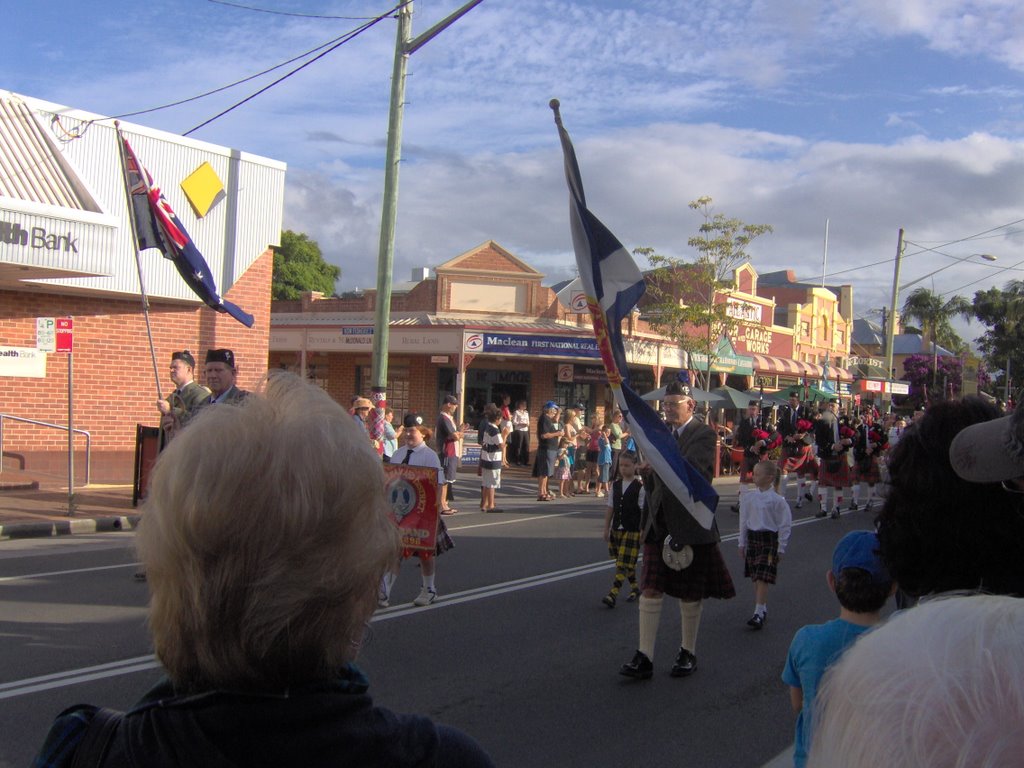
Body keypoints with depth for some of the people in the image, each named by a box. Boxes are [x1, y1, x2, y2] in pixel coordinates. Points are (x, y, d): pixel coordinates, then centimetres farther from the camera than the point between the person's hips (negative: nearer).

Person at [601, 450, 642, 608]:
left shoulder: (640, 487, -8)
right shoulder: (616, 485, 7)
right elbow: (610, 508, 10)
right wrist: (607, 528, 10)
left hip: (632, 530, -6)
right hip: (616, 529, 6)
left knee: (624, 563, -9)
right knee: (627, 563, 14)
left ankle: (613, 594, -13)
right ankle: (635, 588, 30)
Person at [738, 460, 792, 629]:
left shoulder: (777, 500, -11)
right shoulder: (748, 497, 3)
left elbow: (785, 524, -6)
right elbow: (744, 521, 12)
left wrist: (781, 548, -5)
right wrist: (742, 543, 14)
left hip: (769, 540, -6)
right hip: (752, 538, 6)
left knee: (762, 579, -10)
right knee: (755, 578, 11)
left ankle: (759, 613, -10)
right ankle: (763, 610, 23)